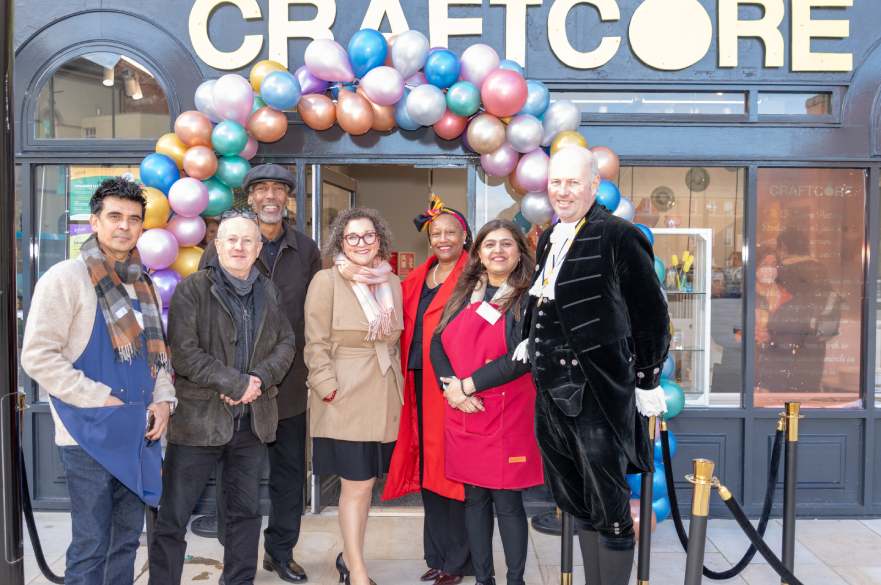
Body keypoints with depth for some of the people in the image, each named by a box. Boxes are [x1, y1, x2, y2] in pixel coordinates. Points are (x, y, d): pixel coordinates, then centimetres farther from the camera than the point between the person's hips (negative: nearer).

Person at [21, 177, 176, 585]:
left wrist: (163, 399, 1)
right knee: (91, 548, 3)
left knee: (127, 539, 16)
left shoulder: (144, 286, 12)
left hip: (140, 433, 6)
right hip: (91, 435, -6)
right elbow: (38, 356, -13)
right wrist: (101, 399, -17)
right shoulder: (65, 278, -8)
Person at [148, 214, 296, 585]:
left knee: (245, 512, 16)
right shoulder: (192, 289, -6)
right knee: (173, 518, 4)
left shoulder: (268, 292, 10)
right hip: (199, 417, -5)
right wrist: (238, 383, -17)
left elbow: (286, 343, 8)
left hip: (252, 421, 5)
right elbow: (184, 353, -14)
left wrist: (260, 379, -11)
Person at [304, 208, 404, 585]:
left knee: (365, 481, 13)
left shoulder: (392, 282, 10)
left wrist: (396, 386, 9)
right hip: (347, 398, -5)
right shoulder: (326, 281, -5)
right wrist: (330, 391, -13)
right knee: (358, 484, -1)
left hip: (384, 397, 5)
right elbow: (316, 344, -7)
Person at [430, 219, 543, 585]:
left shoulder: (529, 299, -3)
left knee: (507, 502, 2)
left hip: (506, 416, -4)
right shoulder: (464, 294, 11)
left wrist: (468, 385, -14)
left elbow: (521, 358, -14)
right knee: (474, 498, 11)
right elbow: (437, 343, 5)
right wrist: (451, 388, -12)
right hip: (462, 413, 5)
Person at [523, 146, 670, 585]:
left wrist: (647, 382, -8)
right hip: (553, 389, 7)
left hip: (599, 392, -7)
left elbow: (651, 315, -9)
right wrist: (535, 343, 13)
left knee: (608, 506, 4)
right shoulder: (549, 239, 11)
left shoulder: (619, 236, -11)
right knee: (578, 504, 18)